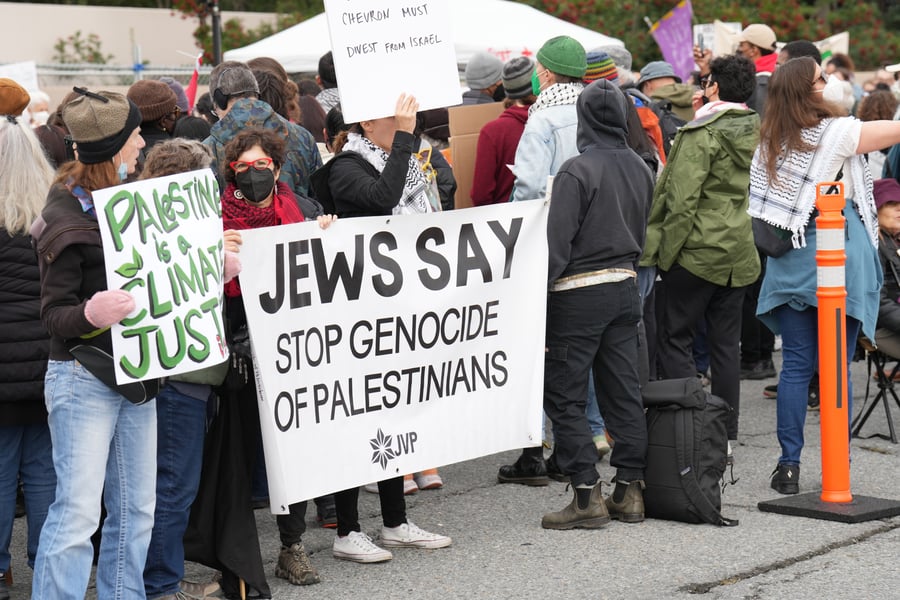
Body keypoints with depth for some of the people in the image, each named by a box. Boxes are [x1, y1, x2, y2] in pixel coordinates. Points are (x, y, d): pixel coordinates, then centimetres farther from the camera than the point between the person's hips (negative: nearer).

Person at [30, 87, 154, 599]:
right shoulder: (66, 219, -14)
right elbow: (54, 314, -12)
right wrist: (90, 314, -33)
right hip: (84, 379, -8)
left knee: (136, 510, 11)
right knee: (79, 512, -10)